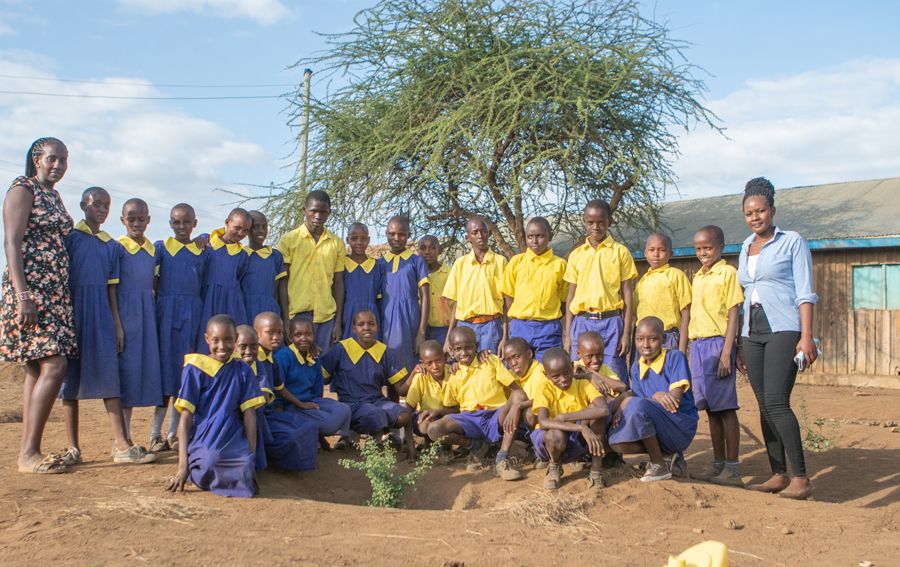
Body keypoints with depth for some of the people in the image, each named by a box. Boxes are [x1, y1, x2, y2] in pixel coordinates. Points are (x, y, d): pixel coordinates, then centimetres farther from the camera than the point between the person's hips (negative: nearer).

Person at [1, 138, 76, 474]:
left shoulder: (55, 197, 19)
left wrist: (64, 293, 17)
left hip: (55, 291, 9)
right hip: (29, 287, -9)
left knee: (38, 369, 7)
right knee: (53, 365, -15)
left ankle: (29, 452, 10)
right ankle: (28, 452, -11)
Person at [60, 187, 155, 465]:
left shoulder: (110, 245, 15)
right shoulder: (69, 236, 3)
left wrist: (116, 323, 8)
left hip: (101, 316, 3)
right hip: (72, 312, -3)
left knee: (109, 376, -3)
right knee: (70, 378, 2)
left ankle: (122, 445, -6)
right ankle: (73, 448, 9)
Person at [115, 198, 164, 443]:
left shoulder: (154, 250, 13)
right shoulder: (118, 247, -3)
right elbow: (111, 288, -7)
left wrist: (157, 316, 10)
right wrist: (117, 324, -13)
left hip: (147, 312, 6)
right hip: (125, 311, -6)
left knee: (146, 367, 6)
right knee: (126, 369, -6)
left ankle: (126, 435, 16)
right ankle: (122, 436, 0)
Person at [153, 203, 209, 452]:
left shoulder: (203, 251, 11)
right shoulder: (160, 247, 7)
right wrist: (153, 315, -5)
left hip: (193, 313, 2)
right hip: (167, 312, -2)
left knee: (185, 372, 2)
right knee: (165, 368, -3)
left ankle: (173, 432, 10)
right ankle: (156, 433, 3)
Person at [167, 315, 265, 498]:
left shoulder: (243, 371, 10)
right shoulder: (195, 369, 2)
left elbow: (249, 415, 5)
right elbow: (186, 416, -1)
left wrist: (251, 459, -3)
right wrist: (183, 464, -7)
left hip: (234, 442, 2)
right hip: (203, 444, -2)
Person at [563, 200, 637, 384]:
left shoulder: (620, 252, 4)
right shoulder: (576, 255, 10)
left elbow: (627, 294, 2)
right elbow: (571, 296, 11)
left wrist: (627, 333, -5)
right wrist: (567, 335, 6)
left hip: (611, 322, -2)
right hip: (582, 323, 2)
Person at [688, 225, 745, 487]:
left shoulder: (727, 273, -5)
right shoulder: (697, 277, 16)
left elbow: (733, 315, -9)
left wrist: (726, 352, -16)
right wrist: (690, 349, 13)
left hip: (717, 343, -7)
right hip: (697, 345, 7)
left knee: (725, 407, -4)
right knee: (710, 408, 10)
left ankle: (732, 468, 0)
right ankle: (718, 464, 17)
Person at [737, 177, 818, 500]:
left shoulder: (792, 243, 0)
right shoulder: (746, 249, 17)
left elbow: (805, 293, -5)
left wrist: (806, 337, -15)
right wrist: (740, 344, 17)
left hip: (783, 331, -6)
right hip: (752, 334, 6)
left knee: (776, 403, -16)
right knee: (765, 406, 5)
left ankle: (800, 477, -11)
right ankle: (779, 474, 12)